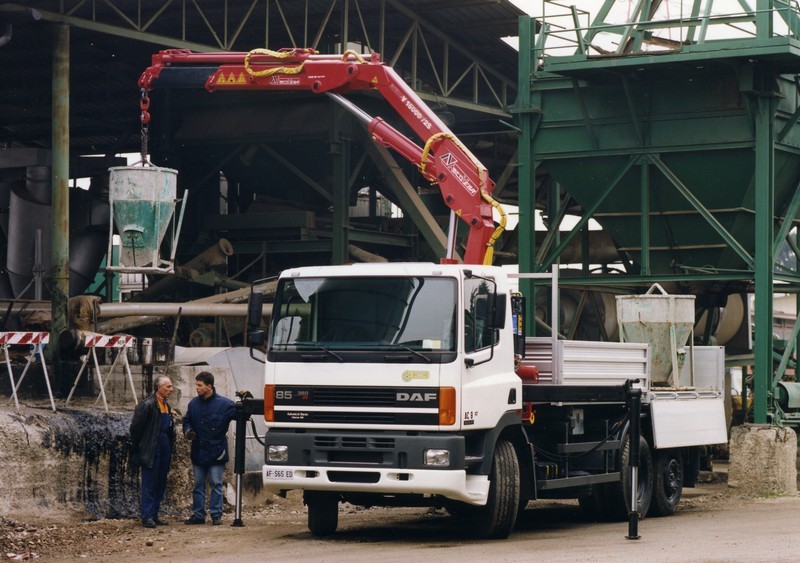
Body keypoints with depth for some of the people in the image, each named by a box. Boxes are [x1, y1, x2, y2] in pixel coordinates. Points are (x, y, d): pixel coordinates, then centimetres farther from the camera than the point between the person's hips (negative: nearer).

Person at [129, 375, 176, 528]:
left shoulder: (166, 406, 13)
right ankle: (147, 517, -1)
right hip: (150, 452, -8)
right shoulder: (147, 405, -13)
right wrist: (136, 448, -8)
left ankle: (154, 514, 18)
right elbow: (135, 427, -12)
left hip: (164, 452, 8)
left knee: (161, 485, 11)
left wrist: (170, 449, 14)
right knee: (149, 485, -4)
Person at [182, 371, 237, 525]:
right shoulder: (194, 403, 7)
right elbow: (187, 420, 18)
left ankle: (216, 515, 7)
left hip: (216, 452, -4)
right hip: (198, 452, 4)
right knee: (198, 485, 10)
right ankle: (198, 514, 16)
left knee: (216, 484, 0)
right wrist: (187, 431, -2)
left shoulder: (224, 404, -7)